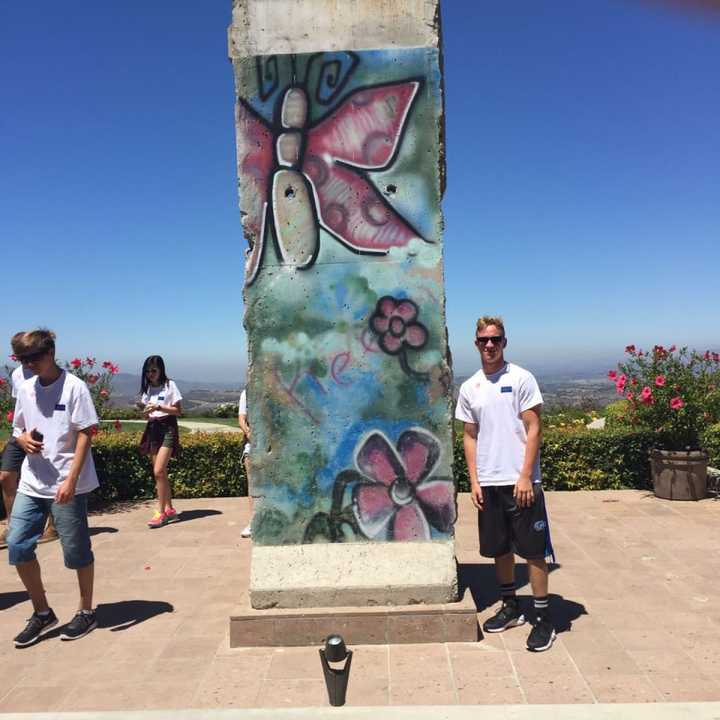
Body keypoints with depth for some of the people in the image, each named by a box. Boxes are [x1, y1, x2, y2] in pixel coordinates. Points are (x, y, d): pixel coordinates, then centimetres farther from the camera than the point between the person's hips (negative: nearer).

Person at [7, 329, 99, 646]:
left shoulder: (74, 387, -10)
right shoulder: (25, 389, 8)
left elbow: (85, 435, -13)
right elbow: (18, 430, 18)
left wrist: (70, 480, -19)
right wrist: (23, 439, -7)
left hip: (68, 485, -6)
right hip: (31, 484, 6)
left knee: (76, 551, 4)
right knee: (17, 546, 3)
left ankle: (86, 612, 24)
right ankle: (42, 612, 22)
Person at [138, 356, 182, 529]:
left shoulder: (169, 385, -4)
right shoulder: (147, 388, 13)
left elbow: (178, 411, -7)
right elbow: (147, 414, 15)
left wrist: (159, 407, -18)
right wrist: (144, 409, -7)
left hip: (168, 428, -6)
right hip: (153, 429, 6)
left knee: (158, 471, -15)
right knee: (161, 473, 7)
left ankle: (161, 512, -8)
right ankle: (170, 509, 16)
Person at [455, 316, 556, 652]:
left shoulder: (521, 379, -5)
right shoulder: (469, 388, 8)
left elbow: (533, 429, -7)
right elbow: (470, 436, 11)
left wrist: (525, 477, -13)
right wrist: (474, 480, 4)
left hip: (521, 481, -4)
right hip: (488, 483, 5)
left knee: (533, 550, 3)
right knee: (499, 548, 15)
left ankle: (543, 618, 16)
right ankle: (510, 606, 32)